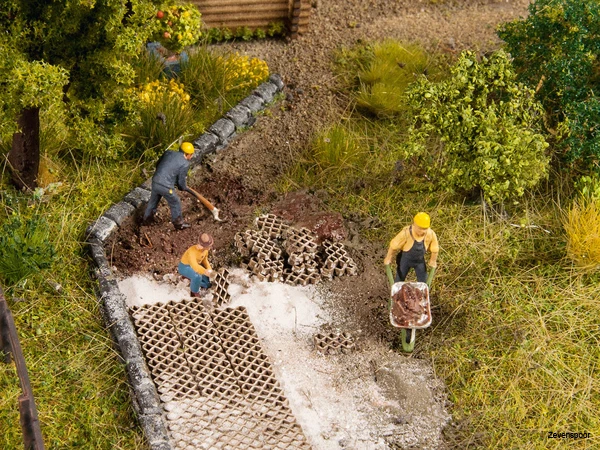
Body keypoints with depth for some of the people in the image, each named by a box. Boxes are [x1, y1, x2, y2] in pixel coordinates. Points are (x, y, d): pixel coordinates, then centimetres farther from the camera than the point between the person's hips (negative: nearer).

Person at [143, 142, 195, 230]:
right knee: (175, 204, 16)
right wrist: (184, 187, 18)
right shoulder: (185, 164, -10)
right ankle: (178, 224, 30)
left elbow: (158, 165, 16)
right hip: (166, 187, -6)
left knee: (153, 200, 29)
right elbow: (181, 181, -4)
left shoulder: (168, 152, 7)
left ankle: (147, 218, 48)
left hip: (155, 182, 6)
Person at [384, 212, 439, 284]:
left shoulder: (431, 234, -31)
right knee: (399, 280, 16)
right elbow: (394, 245, -20)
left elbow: (434, 249, -10)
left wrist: (433, 261, 6)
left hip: (419, 260, 2)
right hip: (405, 259, -2)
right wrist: (388, 258, -5)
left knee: (423, 283, 10)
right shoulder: (406, 233, -37)